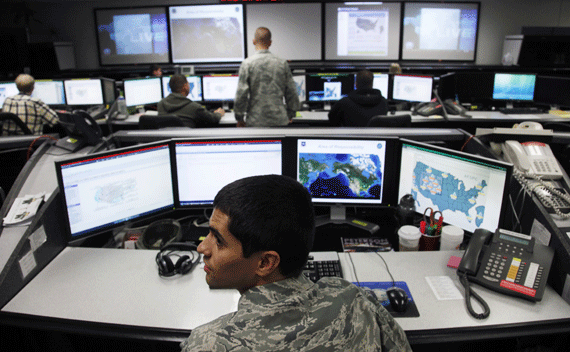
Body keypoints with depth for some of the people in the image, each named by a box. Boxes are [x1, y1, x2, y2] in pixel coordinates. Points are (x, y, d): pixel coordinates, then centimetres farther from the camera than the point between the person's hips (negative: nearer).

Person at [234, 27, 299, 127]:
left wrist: (240, 118, 4)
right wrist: (290, 115, 21)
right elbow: (292, 93, 8)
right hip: (280, 120, 3)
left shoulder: (247, 63, -6)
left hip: (256, 121, -2)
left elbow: (241, 94, -7)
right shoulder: (282, 63, 3)